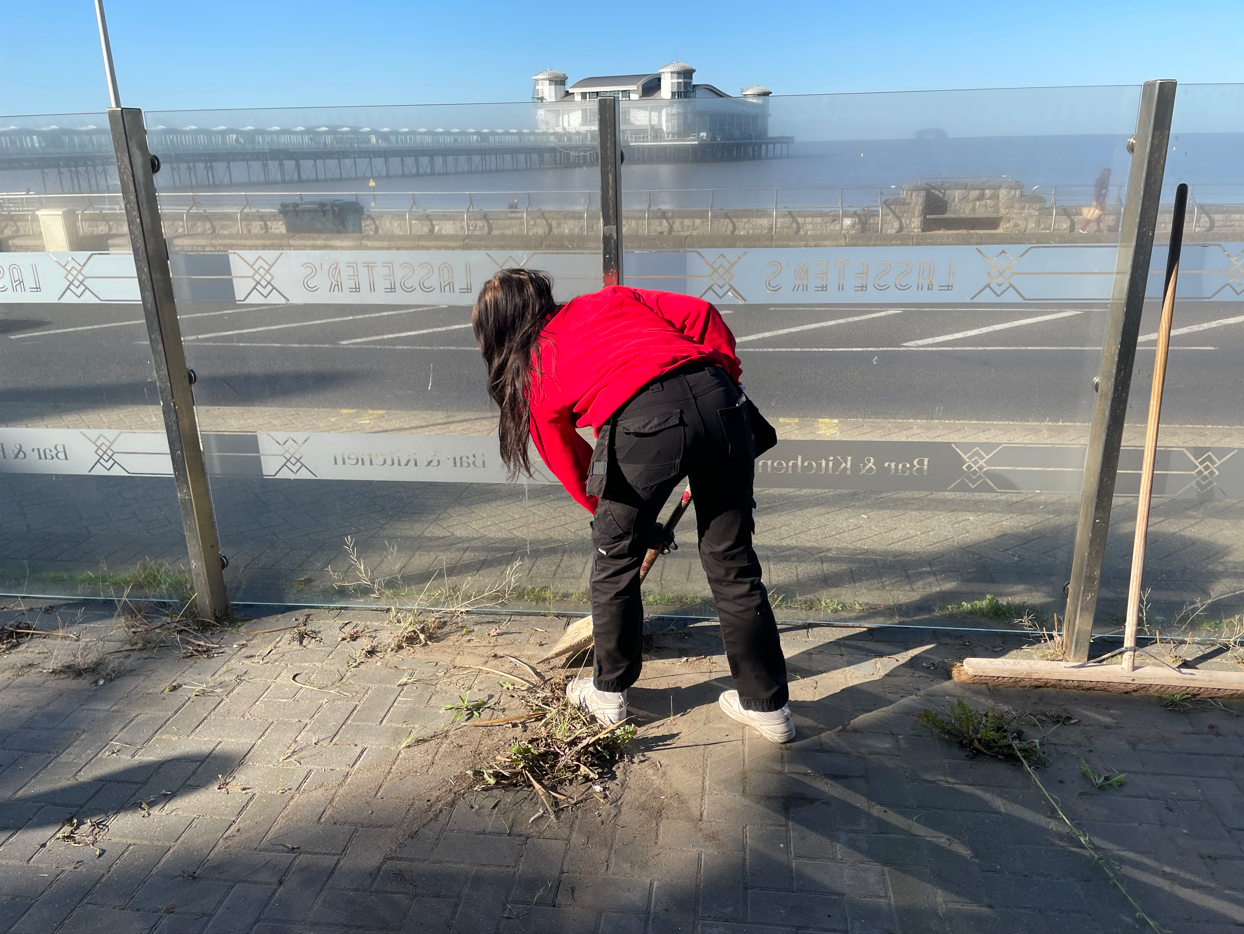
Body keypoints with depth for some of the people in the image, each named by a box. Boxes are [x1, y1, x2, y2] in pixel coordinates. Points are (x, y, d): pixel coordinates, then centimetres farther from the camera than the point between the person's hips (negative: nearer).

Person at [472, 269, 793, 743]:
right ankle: (767, 705, 28)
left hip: (640, 423, -4)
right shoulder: (610, 300, 30)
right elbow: (701, 315, 16)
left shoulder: (532, 375, 23)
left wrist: (638, 526, 38)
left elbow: (574, 471, 28)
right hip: (715, 394, 4)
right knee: (732, 563, 16)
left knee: (615, 561, 20)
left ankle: (609, 694, 38)